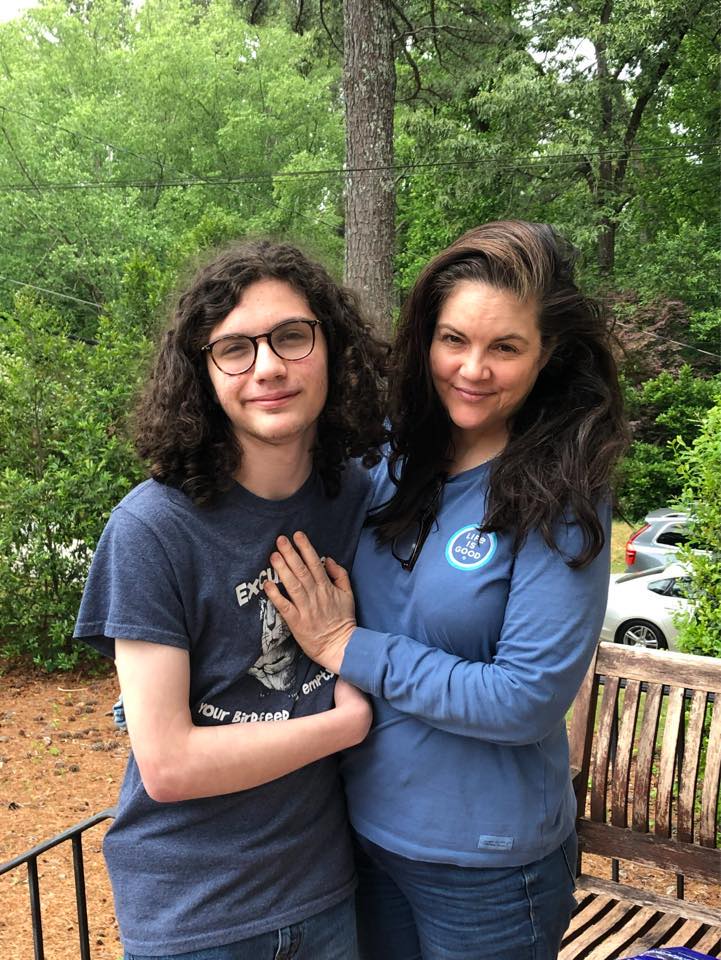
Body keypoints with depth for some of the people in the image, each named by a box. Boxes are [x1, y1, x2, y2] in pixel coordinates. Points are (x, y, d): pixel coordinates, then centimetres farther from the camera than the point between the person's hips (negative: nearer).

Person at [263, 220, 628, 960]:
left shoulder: (561, 502, -18)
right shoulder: (389, 461, -4)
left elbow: (530, 699, -22)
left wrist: (347, 647, -20)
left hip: (488, 865, -4)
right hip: (366, 827, 4)